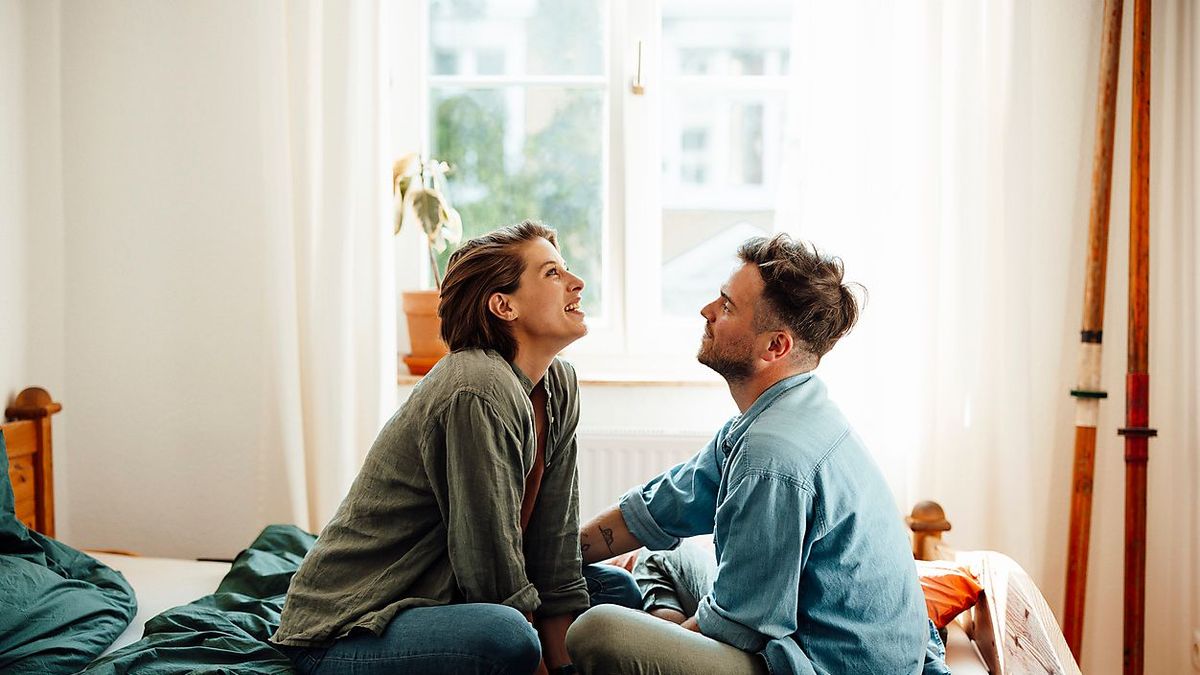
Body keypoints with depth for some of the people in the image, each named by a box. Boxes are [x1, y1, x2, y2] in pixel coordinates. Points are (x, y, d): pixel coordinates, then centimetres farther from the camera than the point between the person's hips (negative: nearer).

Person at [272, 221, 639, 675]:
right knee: (504, 636, -35)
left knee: (616, 589, 9)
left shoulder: (559, 386, 3)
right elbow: (492, 563, -21)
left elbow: (554, 549, 3)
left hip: (445, 600, 9)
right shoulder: (479, 391, -24)